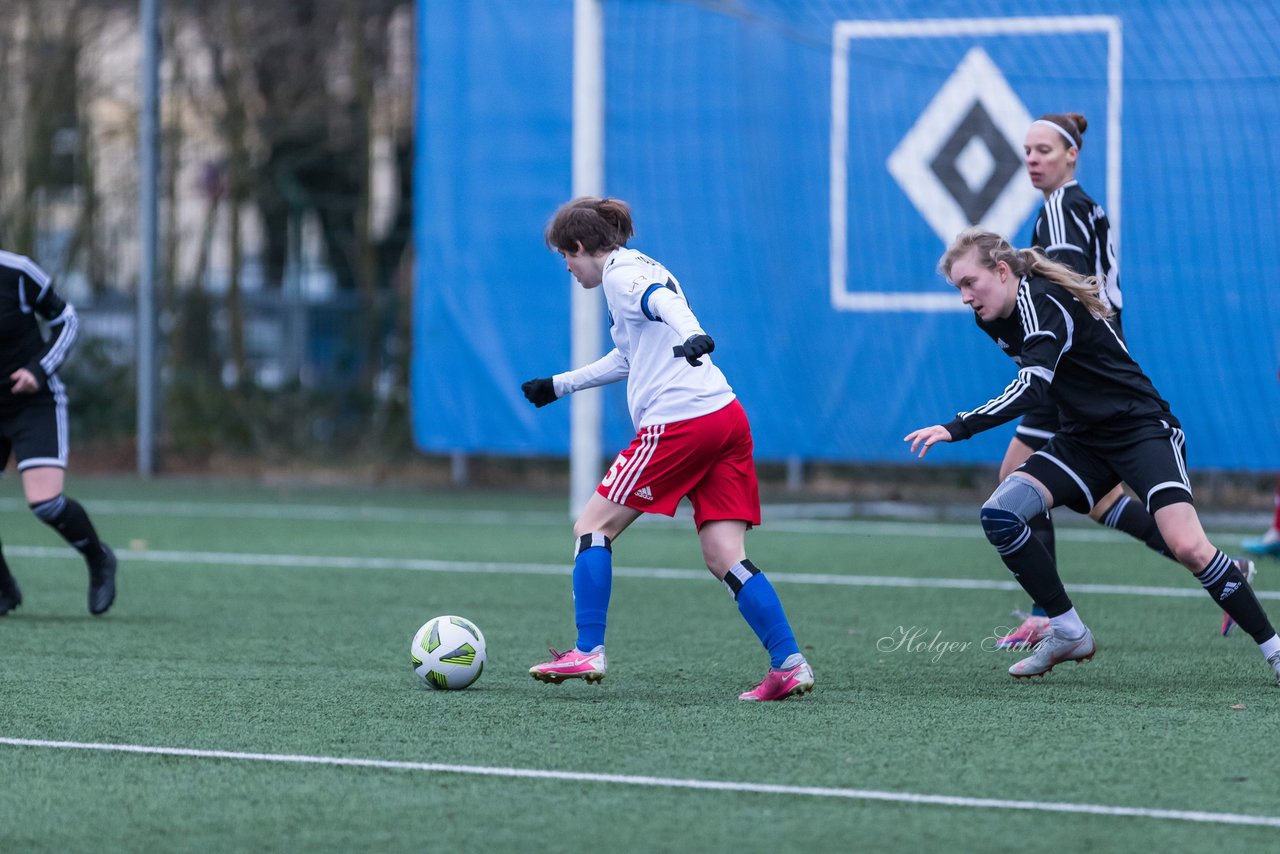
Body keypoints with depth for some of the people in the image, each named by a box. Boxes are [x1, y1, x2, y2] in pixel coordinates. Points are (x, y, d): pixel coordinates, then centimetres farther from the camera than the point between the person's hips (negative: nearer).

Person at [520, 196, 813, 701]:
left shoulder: (620, 275, -1)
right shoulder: (643, 271, 28)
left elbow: (664, 301, -25)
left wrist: (691, 337, -46)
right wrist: (559, 386, 53)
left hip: (678, 424, -9)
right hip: (727, 415, 9)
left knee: (592, 528, 2)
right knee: (724, 557, 4)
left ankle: (588, 653, -2)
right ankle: (788, 664, -7)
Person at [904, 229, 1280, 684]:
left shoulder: (1042, 304, -23)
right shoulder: (997, 319, 4)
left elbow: (1031, 389, -37)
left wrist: (957, 428, -43)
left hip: (1142, 429, -8)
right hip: (1084, 440, 8)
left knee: (1188, 547, -25)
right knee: (999, 514, -12)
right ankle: (1069, 634, 0)